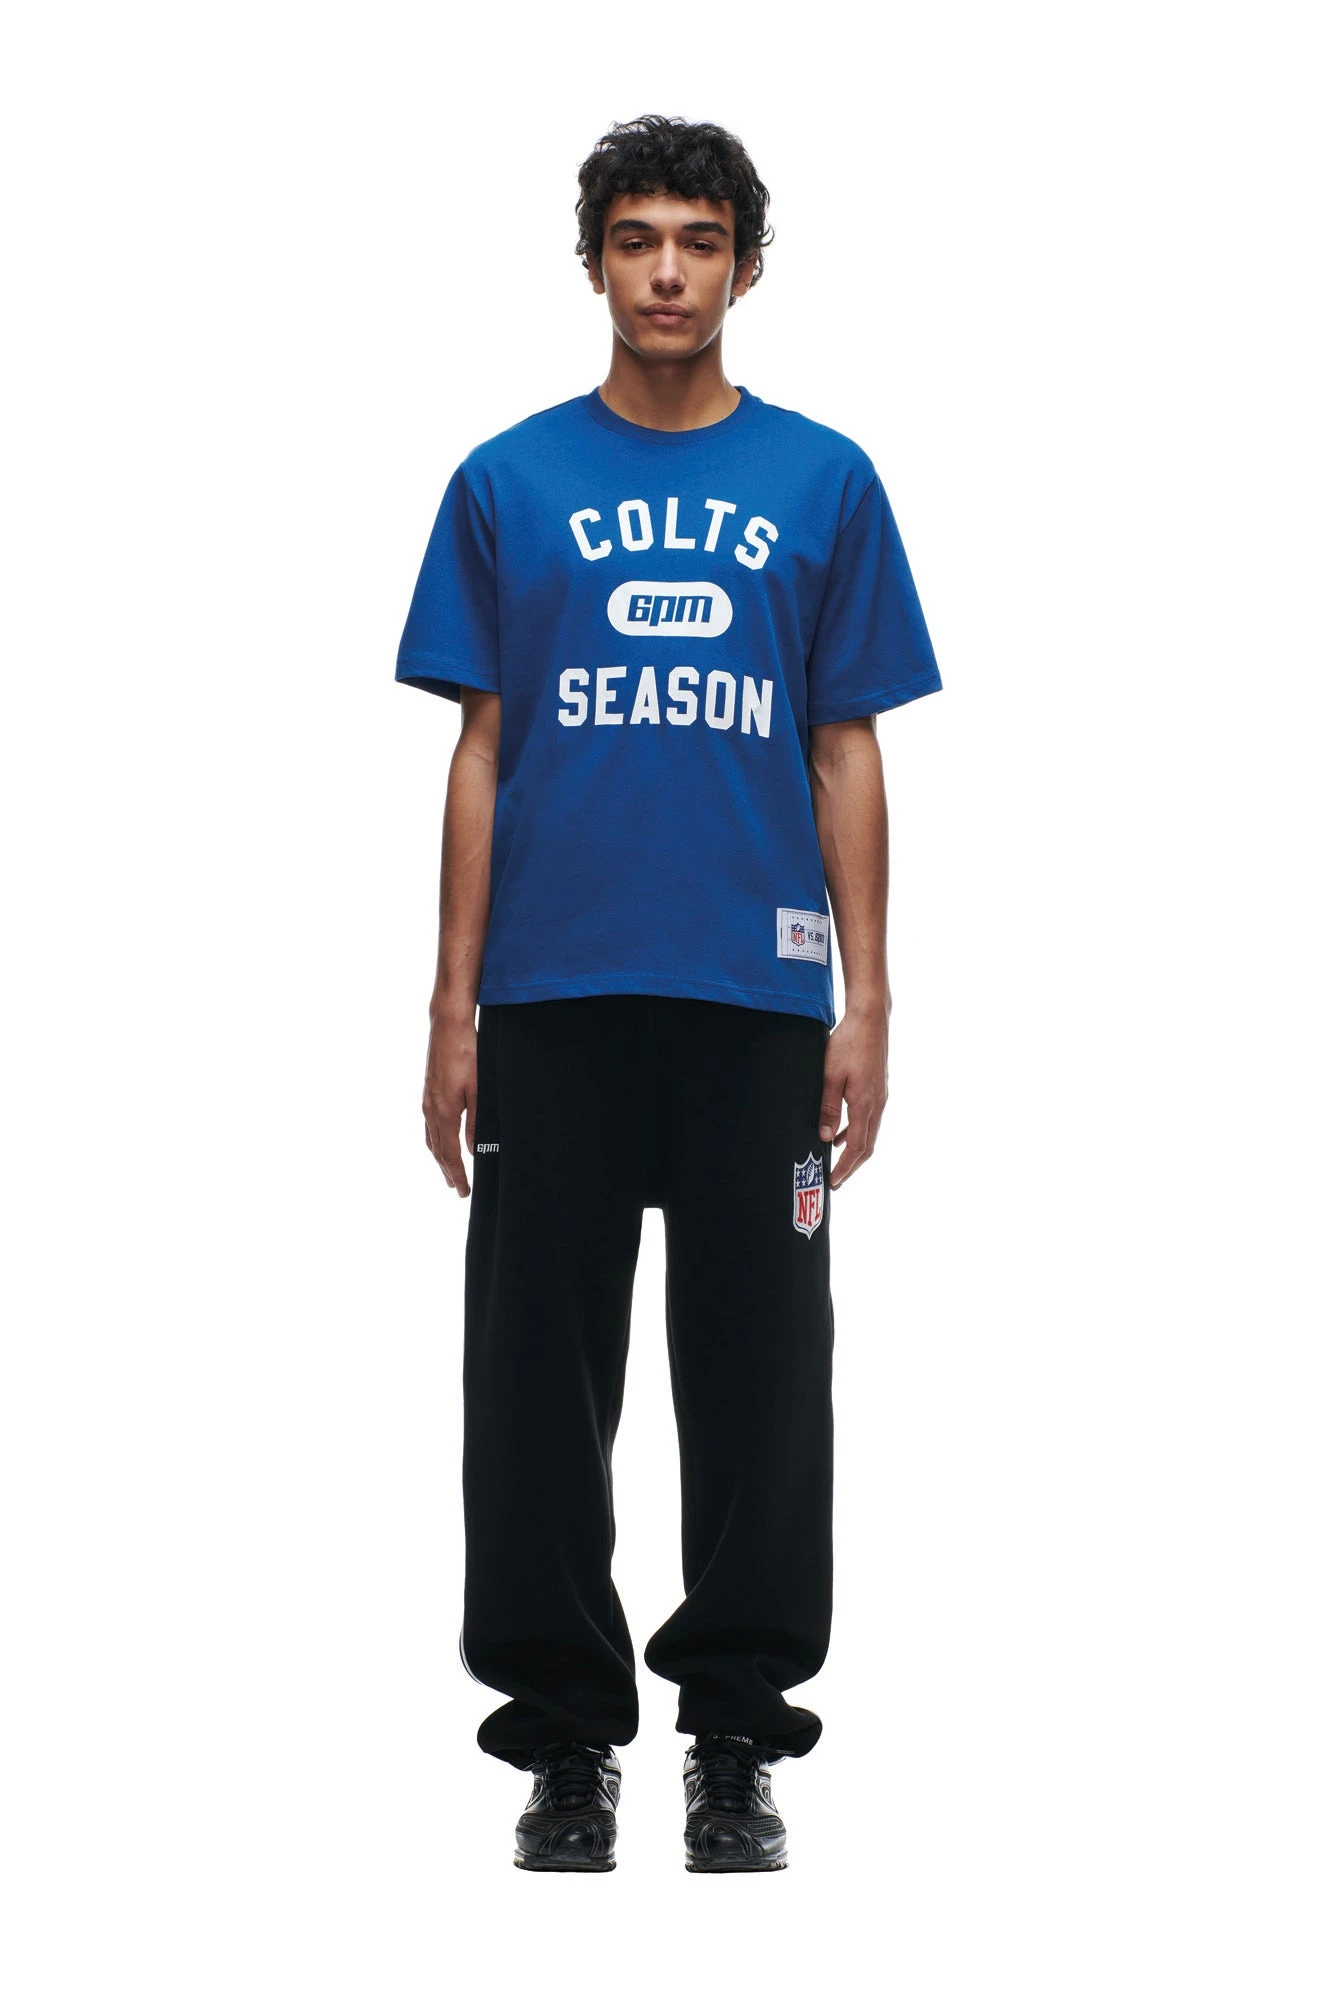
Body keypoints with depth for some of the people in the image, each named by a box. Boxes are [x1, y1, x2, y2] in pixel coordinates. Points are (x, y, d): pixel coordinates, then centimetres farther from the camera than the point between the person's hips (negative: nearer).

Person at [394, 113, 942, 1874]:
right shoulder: (510, 484, 5)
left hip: (758, 1002, 0)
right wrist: (452, 1009, -1)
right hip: (554, 1002, 0)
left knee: (757, 1374, 4)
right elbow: (480, 753, 5)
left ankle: (738, 1740, 15)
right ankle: (567, 1737, 15)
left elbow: (847, 755, 4)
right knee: (544, 1375, 4)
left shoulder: (824, 484, 5)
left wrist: (866, 1005, -3)